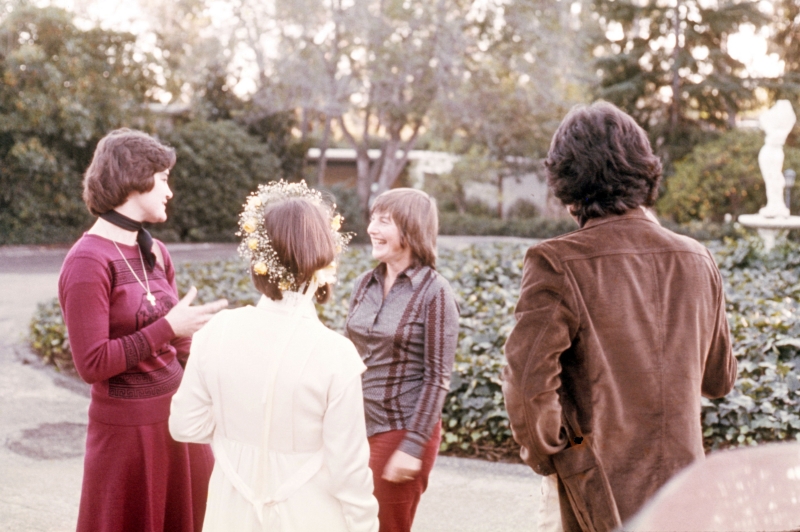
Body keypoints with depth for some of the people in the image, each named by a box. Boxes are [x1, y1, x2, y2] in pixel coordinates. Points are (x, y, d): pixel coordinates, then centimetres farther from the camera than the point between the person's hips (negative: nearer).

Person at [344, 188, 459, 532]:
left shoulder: (434, 293, -11)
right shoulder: (364, 285, 5)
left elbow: (437, 379, -12)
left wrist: (413, 447, -15)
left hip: (401, 430, -5)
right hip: (357, 427, 5)